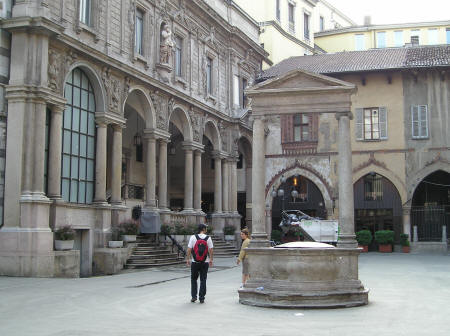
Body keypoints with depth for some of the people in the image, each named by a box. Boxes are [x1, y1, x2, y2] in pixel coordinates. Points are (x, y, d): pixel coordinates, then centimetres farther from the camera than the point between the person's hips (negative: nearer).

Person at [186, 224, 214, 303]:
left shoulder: (193, 237, -5)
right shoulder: (208, 238, -4)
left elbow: (189, 249, -5)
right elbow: (210, 250, -3)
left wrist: (188, 259, 4)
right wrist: (211, 260, 8)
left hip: (194, 262, 0)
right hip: (205, 263, 0)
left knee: (193, 279, 15)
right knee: (203, 280, 7)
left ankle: (194, 296, 12)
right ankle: (201, 298, 9)